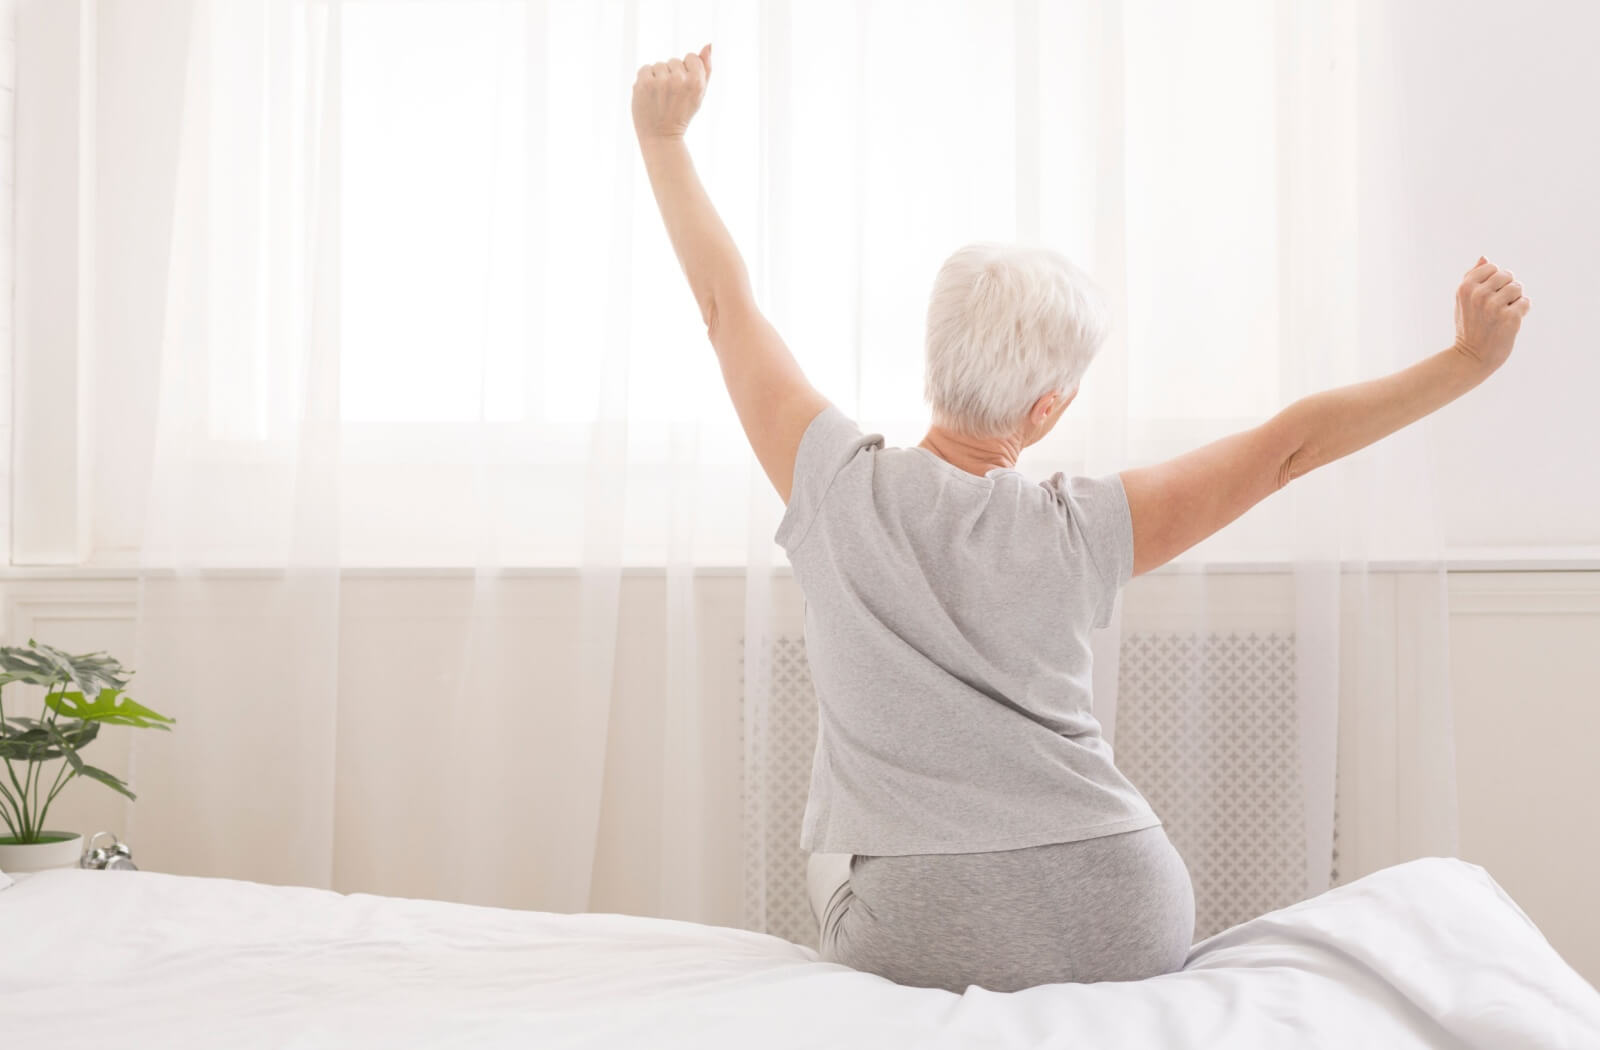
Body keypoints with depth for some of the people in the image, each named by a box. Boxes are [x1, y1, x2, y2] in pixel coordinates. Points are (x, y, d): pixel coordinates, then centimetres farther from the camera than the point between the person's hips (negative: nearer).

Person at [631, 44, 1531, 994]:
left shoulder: (843, 488, -8)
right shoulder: (1082, 532, -8)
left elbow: (727, 305, 3)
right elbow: (1290, 445, 0)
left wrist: (665, 137, 14)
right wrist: (1470, 360, 8)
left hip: (920, 941, 0)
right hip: (1118, 927, 0)